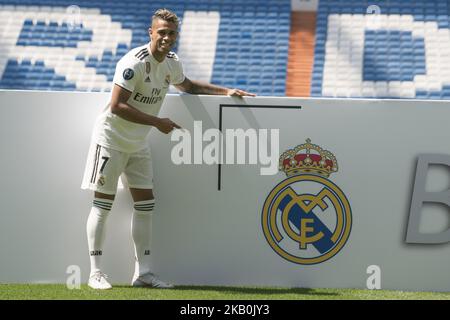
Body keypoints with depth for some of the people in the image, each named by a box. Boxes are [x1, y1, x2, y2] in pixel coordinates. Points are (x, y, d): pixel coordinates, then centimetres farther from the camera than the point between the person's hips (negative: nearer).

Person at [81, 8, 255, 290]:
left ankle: (143, 272, 9)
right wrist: (157, 122, -26)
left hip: (138, 145, 8)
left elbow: (188, 86, 26)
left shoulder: (172, 63, 4)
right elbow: (117, 106, -27)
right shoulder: (135, 63, -22)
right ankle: (95, 272, -1)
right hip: (111, 139, -8)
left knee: (145, 204, 4)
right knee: (103, 205, -4)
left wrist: (226, 91, 16)